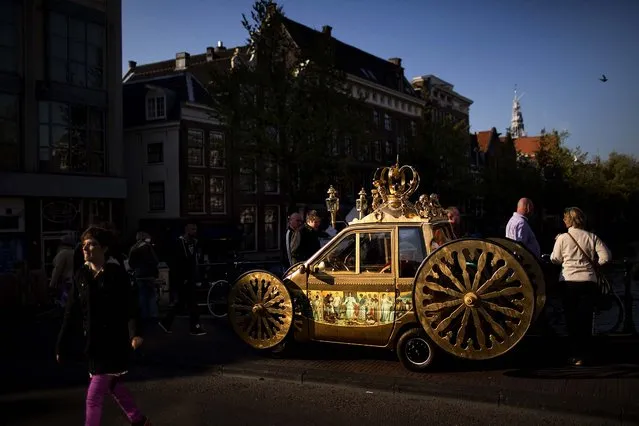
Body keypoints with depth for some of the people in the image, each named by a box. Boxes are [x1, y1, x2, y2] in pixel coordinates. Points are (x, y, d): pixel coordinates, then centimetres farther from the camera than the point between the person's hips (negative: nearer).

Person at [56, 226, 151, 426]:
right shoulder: (81, 275, 2)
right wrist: (62, 345, 4)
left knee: (93, 398, -5)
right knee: (113, 386, 20)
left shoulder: (117, 273, -13)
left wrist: (134, 333, -33)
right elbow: (71, 313, 5)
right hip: (93, 343, 6)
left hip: (114, 343, -6)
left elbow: (130, 307, -17)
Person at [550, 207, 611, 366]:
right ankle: (582, 355, 5)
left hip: (568, 281, -1)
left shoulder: (562, 238, -5)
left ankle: (575, 354, 14)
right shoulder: (592, 237, -1)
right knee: (586, 318, 5)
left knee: (571, 318, 9)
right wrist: (593, 263, 13)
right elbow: (606, 257, -4)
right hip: (588, 281, 1)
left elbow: (555, 259, 3)